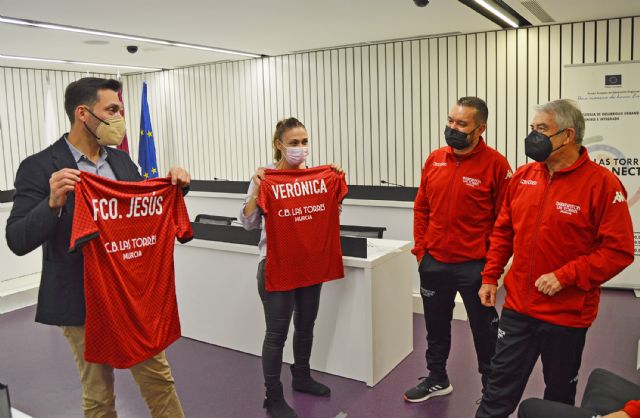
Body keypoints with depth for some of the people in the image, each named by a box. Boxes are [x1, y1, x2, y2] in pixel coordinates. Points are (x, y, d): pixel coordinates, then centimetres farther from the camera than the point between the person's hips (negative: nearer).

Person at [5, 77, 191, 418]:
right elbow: (17, 241, -14)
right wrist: (54, 202, -30)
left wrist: (173, 187, -6)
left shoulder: (121, 160, 5)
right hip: (83, 301, -4)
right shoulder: (39, 167, -11)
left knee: (158, 378, 15)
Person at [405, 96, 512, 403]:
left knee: (484, 329, 12)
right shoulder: (434, 160, 2)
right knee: (436, 325, 20)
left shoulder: (495, 164, -12)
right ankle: (437, 378, 41)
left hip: (475, 265, -5)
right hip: (433, 262, 5)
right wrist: (420, 248, 4)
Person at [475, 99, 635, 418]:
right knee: (501, 385, 12)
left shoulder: (602, 183, -13)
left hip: (568, 314, -3)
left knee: (559, 392, 18)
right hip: (517, 306, 4)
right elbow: (503, 231, 10)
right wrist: (490, 277, 7)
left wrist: (565, 276, -21)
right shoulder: (523, 176, 2)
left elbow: (619, 250, -15)